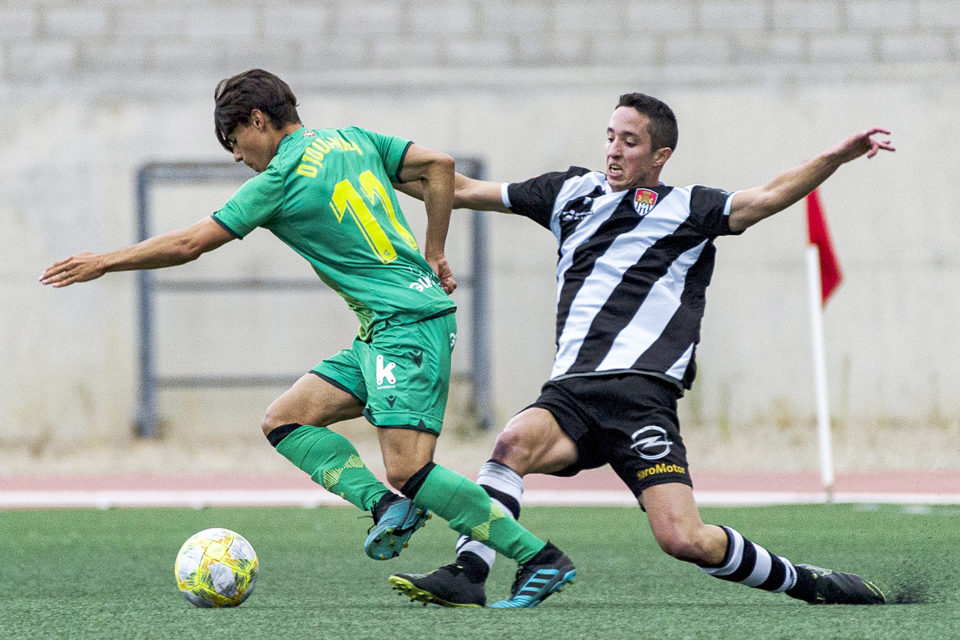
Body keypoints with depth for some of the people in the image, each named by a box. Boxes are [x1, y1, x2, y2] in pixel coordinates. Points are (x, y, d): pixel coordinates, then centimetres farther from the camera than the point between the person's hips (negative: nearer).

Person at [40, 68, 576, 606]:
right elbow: (439, 166, 9)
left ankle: (544, 560, -14)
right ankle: (384, 504, -9)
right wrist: (434, 255, 15)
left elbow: (189, 244, -4)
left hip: (408, 325, -10)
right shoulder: (352, 139, 14)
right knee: (284, 421, 7)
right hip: (381, 334, 10)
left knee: (408, 471, -18)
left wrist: (104, 263, 7)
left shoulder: (281, 179, -8)